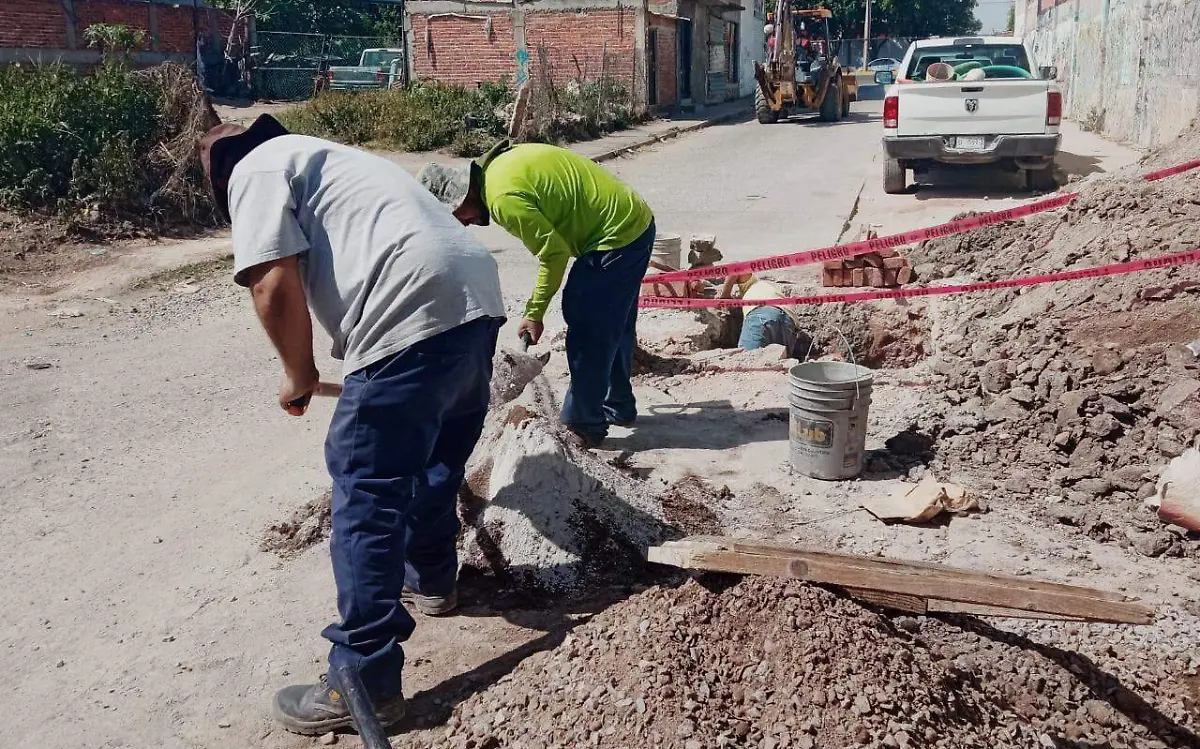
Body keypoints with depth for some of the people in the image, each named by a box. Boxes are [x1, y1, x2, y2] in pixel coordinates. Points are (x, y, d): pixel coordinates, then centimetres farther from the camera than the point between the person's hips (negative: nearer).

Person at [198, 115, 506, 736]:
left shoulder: (256, 171, 8)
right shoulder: (322, 158, 35)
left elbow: (275, 286, -8)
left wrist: (298, 373, 9)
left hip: (414, 317, -9)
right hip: (477, 296, 9)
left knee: (368, 496, -2)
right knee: (435, 458, 27)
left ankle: (365, 683, 5)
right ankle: (430, 579, 48)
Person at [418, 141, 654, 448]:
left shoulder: (503, 199, -22)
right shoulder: (500, 162, 7)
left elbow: (554, 253, -20)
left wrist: (534, 314, -11)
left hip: (615, 237, -10)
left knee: (587, 333, -2)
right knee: (614, 326, 21)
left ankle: (584, 425, 10)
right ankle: (619, 407, 36)